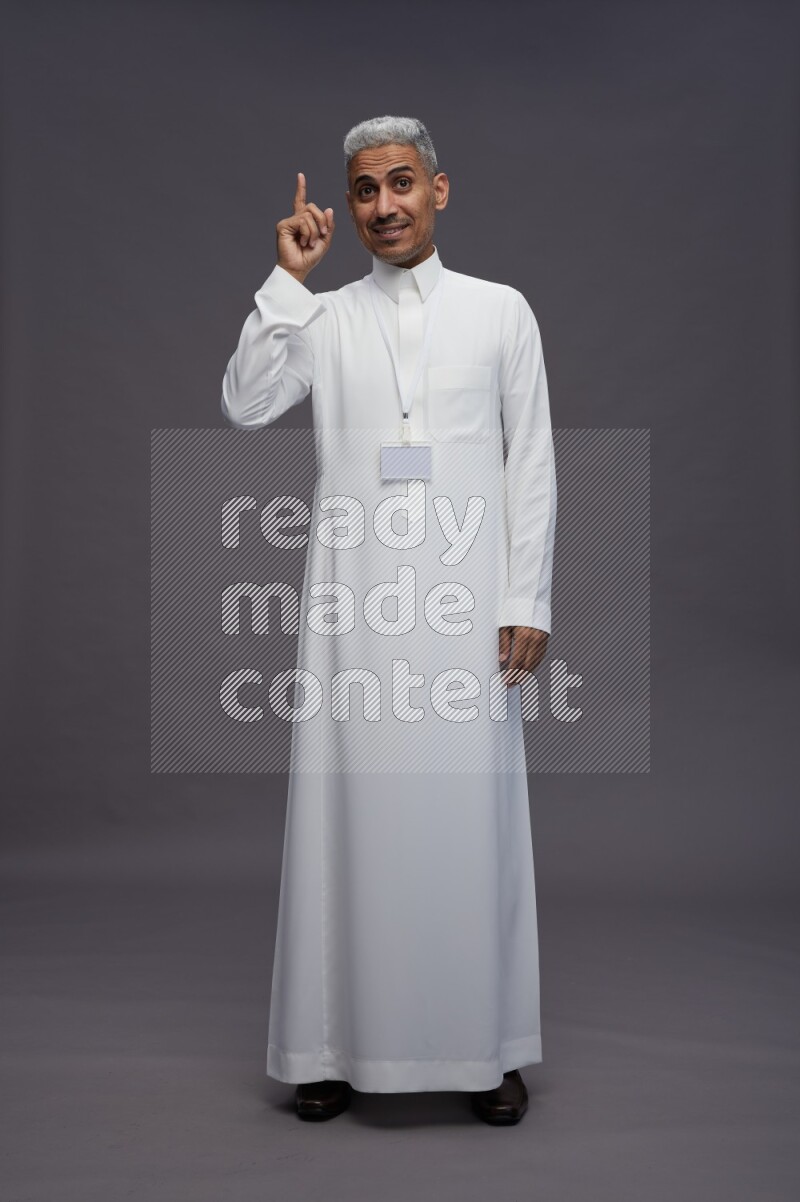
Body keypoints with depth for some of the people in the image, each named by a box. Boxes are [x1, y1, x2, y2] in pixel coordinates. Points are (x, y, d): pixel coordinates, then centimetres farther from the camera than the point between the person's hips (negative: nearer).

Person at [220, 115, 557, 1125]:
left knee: (470, 810, 1)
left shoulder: (500, 311, 8)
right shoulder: (321, 319, 11)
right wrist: (287, 280, -4)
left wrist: (528, 601, -2)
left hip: (466, 597, -1)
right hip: (353, 597, 1)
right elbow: (243, 406, -4)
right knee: (349, 805, 3)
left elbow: (531, 464, 5)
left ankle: (487, 1048, 16)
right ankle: (341, 1041, 16)